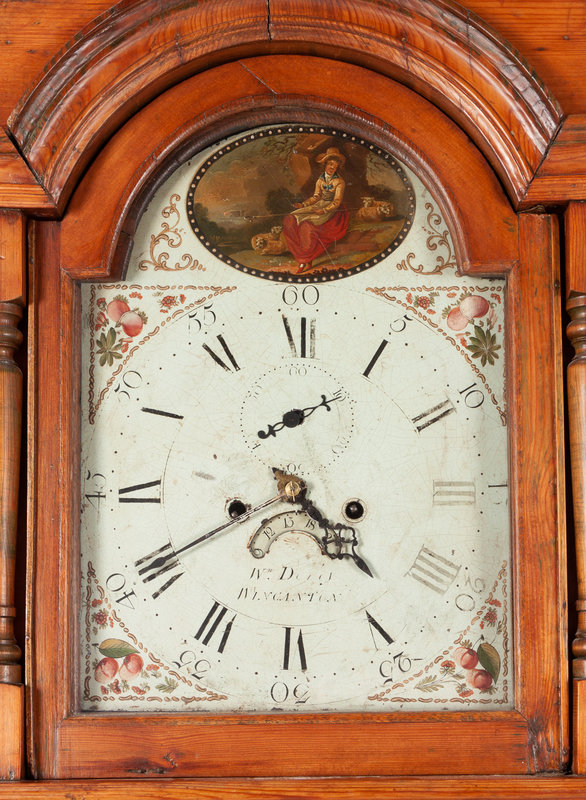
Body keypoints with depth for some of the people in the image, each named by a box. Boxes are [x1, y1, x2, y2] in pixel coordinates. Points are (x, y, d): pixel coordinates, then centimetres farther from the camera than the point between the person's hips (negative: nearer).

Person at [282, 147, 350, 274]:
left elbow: (337, 202, -12)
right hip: (319, 206, 7)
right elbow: (316, 196, 11)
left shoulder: (339, 181, -9)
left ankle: (307, 261, -24)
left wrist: (324, 211, -25)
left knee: (307, 223, -30)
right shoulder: (320, 179, 9)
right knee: (292, 219, -13)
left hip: (332, 210, -7)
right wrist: (303, 204, -4)